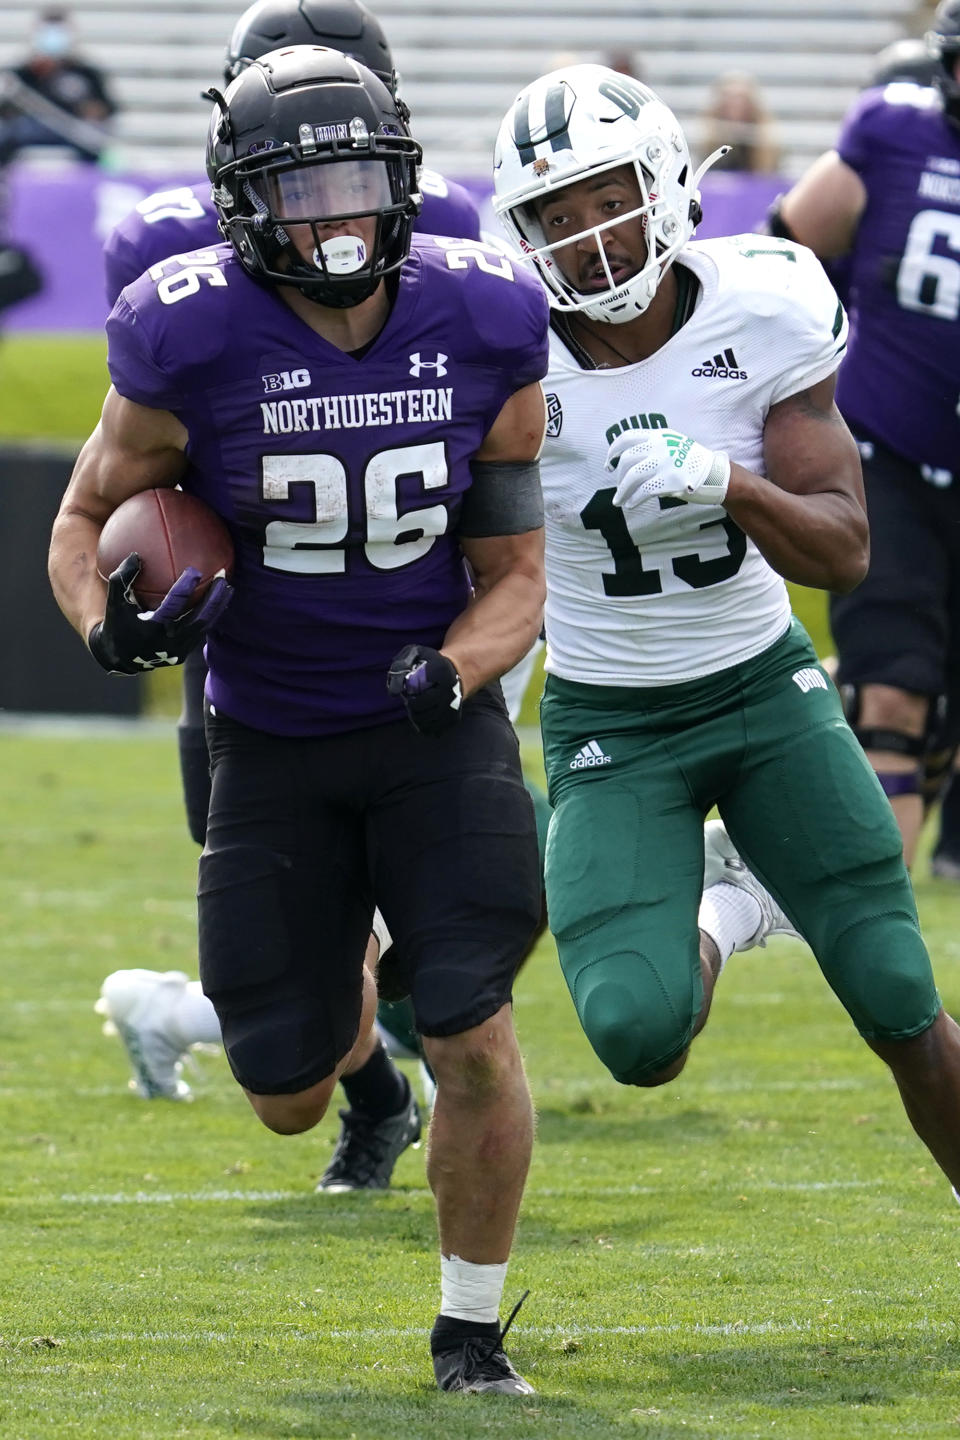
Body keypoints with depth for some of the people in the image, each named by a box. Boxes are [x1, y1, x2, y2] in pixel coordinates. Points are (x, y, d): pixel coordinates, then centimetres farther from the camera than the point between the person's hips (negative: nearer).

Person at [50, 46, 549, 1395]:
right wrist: (115, 624, -23)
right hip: (272, 743, 0)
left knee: (474, 1041, -16)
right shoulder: (194, 346, -16)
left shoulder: (484, 333, -11)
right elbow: (85, 522, -1)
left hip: (436, 726, 0)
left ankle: (472, 1331, 6)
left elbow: (519, 577, -3)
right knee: (290, 1100, 6)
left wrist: (453, 670, -23)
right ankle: (343, 990, 45)